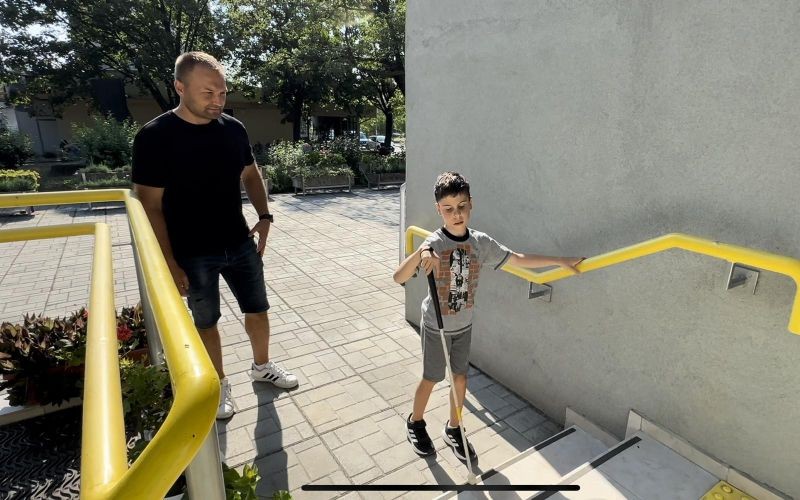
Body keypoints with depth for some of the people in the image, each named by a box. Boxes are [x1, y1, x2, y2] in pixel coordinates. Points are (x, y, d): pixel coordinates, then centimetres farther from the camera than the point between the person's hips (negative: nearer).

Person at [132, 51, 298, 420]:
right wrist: (169, 263, -15)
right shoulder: (154, 137, -15)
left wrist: (264, 216, 0)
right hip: (192, 254, -4)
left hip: (241, 244, 4)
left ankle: (262, 367, 39)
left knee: (258, 309, 15)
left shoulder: (233, 129, -2)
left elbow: (250, 174, 13)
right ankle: (219, 385, 34)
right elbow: (151, 207, -14)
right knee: (206, 322, 12)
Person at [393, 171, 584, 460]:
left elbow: (519, 260, -1)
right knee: (431, 379, 13)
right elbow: (399, 278, -36)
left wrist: (561, 261, 0)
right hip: (436, 326, -4)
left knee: (460, 377, 16)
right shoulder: (433, 244, -25)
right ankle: (415, 423, 40)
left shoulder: (481, 243, -10)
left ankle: (453, 429, 39)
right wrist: (421, 252, -54)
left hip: (464, 325, 4)